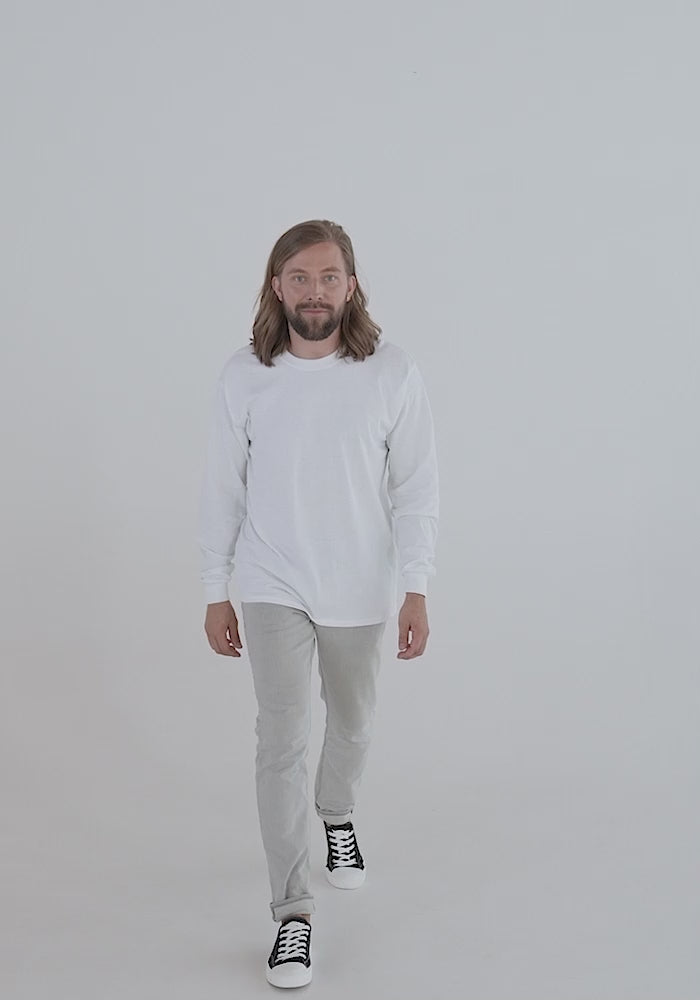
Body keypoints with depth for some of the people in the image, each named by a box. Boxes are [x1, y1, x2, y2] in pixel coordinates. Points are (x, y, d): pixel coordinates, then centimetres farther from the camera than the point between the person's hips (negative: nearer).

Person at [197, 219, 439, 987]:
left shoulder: (392, 372, -11)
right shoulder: (243, 376, -9)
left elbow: (416, 489, -7)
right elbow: (223, 490, -2)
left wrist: (415, 591, -12)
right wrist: (216, 593, 0)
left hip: (360, 591, 1)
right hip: (272, 590, 0)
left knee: (351, 723, 20)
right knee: (281, 743, -3)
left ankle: (337, 815, 51)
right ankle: (293, 913, 9)